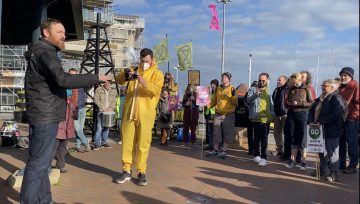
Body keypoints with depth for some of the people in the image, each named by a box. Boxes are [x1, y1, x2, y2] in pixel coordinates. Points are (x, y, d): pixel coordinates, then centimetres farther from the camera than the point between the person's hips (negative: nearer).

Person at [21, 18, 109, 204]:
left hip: (46, 115, 11)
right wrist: (96, 78, -21)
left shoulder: (47, 52, 19)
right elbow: (63, 79, -27)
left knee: (43, 161, 14)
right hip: (45, 116, -11)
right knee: (38, 163, -6)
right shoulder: (44, 51, -13)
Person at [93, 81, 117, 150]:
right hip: (101, 111, -4)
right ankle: (97, 144, -6)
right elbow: (96, 99, -6)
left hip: (109, 112, 4)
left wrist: (111, 108, -7)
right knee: (99, 128, -10)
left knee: (106, 128, 8)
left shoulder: (113, 91, 13)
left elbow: (113, 101, 11)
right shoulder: (99, 89, 1)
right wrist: (102, 107, -13)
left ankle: (104, 142, 19)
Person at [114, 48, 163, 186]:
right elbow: (118, 80, 8)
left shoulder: (157, 74, 4)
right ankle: (126, 171, 13)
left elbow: (155, 90, -13)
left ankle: (141, 173, 7)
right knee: (127, 141, 5)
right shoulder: (134, 70, 17)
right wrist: (125, 74, -14)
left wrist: (144, 82, -31)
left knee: (143, 144, -1)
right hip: (129, 112, 4)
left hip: (145, 114, -3)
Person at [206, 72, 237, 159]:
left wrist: (234, 95, -23)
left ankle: (223, 151, 12)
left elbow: (235, 103, -7)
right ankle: (215, 150, 18)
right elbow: (213, 101, 16)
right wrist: (207, 106, 2)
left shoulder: (232, 89, -2)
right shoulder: (218, 89, 11)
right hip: (218, 114, 4)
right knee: (216, 133, 7)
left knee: (226, 134, 2)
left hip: (228, 115, -4)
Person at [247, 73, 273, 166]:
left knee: (264, 138, 3)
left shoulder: (268, 90, 16)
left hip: (267, 118, 4)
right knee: (257, 137, 1)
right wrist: (256, 94, -28)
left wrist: (272, 114, 14)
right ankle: (256, 155, 15)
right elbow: (248, 100, -13)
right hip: (257, 118, -4)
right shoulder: (253, 89, 2)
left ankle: (263, 157, 4)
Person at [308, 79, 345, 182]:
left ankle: (334, 174, 9)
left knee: (331, 152, -1)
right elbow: (312, 110, 15)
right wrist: (310, 121, -3)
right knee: (321, 151, 16)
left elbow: (335, 114, -22)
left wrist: (321, 122, -23)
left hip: (331, 131, -8)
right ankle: (323, 170, 29)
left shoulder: (336, 99, -10)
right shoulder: (320, 99, 16)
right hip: (320, 130, 8)